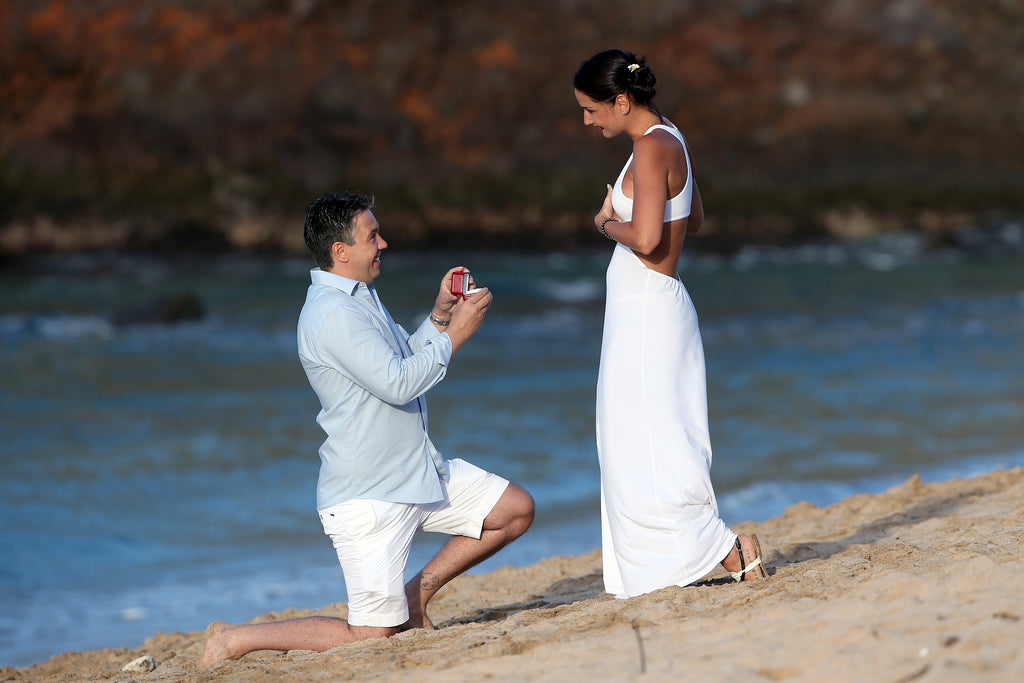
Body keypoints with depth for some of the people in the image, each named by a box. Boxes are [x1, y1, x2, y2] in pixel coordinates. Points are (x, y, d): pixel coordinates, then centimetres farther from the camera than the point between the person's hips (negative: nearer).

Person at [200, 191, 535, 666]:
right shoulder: (331, 312, -20)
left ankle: (416, 594, 17)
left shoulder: (360, 297, 14)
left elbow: (406, 359, 20)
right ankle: (237, 639, 2)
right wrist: (455, 335, -15)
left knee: (516, 509, 10)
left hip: (418, 473, 10)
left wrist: (439, 315, 5)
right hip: (368, 495, -10)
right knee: (374, 637, -9)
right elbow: (398, 383, -25)